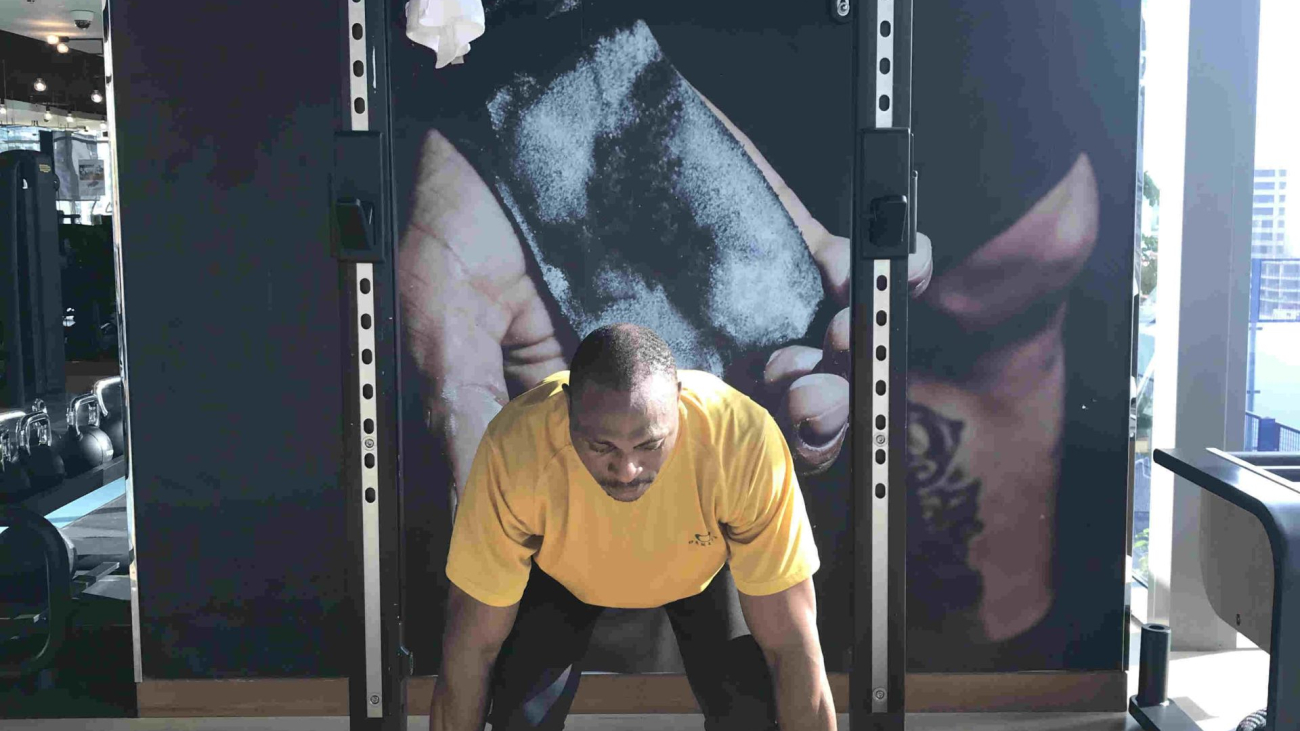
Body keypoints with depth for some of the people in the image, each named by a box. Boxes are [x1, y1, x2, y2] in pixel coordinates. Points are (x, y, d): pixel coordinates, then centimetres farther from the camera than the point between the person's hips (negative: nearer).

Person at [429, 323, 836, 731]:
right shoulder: (515, 450, -39)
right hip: (563, 572, 0)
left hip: (700, 564, 0)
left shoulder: (746, 441, -41)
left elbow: (792, 648, -33)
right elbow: (472, 647, -28)